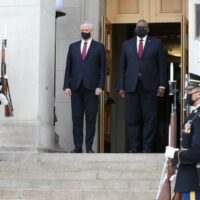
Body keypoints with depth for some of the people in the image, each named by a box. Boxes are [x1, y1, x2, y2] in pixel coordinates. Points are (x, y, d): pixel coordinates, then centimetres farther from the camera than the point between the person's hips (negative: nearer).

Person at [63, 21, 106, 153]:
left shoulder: (99, 47, 7)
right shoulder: (73, 47, 14)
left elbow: (102, 68, 3)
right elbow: (68, 67, 11)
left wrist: (100, 86, -7)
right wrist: (67, 85, 2)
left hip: (91, 88, -2)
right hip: (76, 87, 2)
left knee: (91, 119, -1)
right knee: (76, 118, 1)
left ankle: (89, 147, 3)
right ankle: (78, 147, 4)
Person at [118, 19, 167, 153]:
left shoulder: (156, 43, 8)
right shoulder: (127, 44, 14)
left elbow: (162, 65, 5)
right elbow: (122, 66, 12)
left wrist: (162, 85, -4)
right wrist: (121, 86, 4)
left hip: (150, 86, -2)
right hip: (132, 86, 2)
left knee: (150, 119, -2)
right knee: (132, 119, 1)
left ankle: (147, 148, 2)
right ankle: (134, 148, 6)